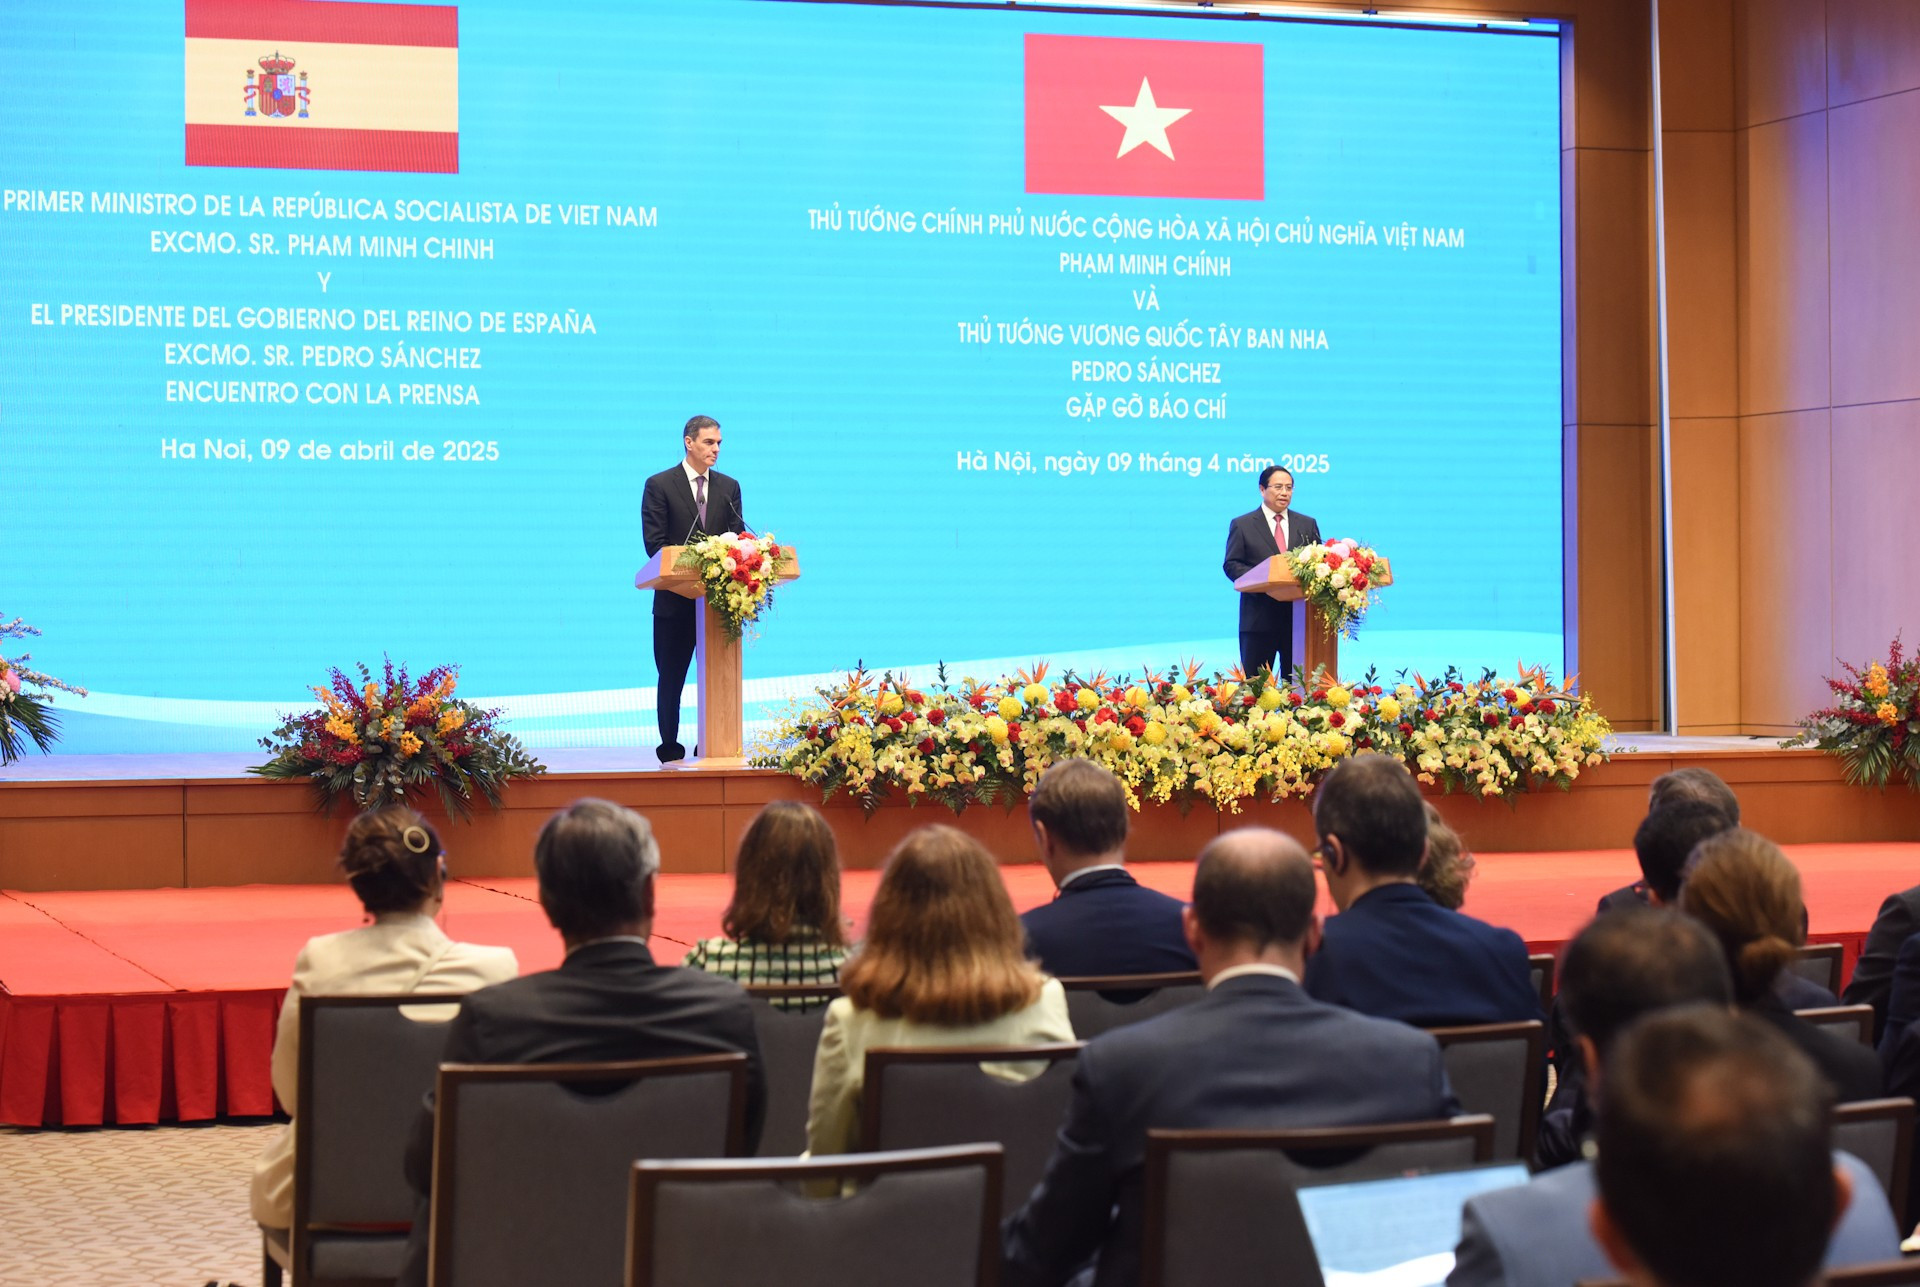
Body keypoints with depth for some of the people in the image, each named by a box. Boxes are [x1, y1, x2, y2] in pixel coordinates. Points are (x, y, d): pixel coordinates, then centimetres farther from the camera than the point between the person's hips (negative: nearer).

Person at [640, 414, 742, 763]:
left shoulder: (729, 487, 11)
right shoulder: (660, 485, 0)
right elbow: (654, 543, -7)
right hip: (676, 599, -3)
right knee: (671, 676, 4)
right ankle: (670, 746, 10)